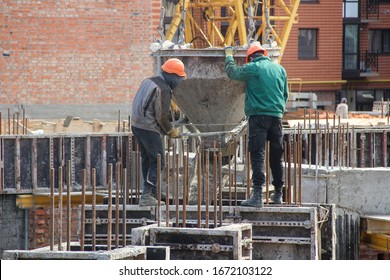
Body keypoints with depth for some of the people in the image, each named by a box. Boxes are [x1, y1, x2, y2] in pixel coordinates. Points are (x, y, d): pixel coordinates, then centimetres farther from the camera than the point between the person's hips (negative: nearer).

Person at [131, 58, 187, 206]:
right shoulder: (163, 90, -15)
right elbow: (161, 117, -16)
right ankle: (147, 196, -13)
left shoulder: (148, 82, 13)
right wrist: (172, 131, 1)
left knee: (147, 160, 16)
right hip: (149, 129, -9)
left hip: (136, 125, 10)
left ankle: (152, 195, 21)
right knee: (157, 162, -5)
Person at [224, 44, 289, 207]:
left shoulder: (252, 68, -4)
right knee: (276, 155, 13)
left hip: (258, 115, -5)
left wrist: (229, 56, 26)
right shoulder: (280, 69, 13)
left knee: (257, 155, -10)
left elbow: (232, 72, 8)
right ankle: (278, 194, 21)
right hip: (276, 116, 5)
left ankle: (257, 194, -20)